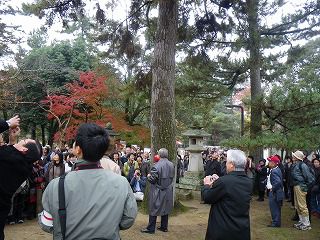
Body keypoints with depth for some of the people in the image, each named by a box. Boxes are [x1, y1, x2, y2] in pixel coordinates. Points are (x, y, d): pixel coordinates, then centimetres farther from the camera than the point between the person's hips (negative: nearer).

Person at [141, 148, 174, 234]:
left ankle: (151, 228, 14)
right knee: (165, 208, 17)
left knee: (154, 209, 6)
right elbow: (172, 177, 9)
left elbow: (152, 179, -18)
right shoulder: (171, 165, -1)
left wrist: (149, 176, 1)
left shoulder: (157, 165, -21)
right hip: (168, 191, 6)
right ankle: (164, 227, 27)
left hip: (158, 191, -6)